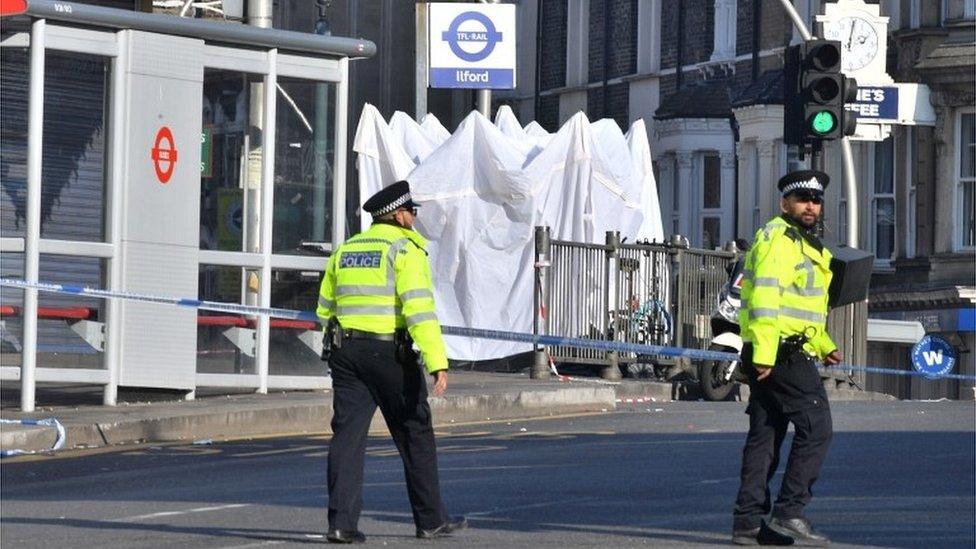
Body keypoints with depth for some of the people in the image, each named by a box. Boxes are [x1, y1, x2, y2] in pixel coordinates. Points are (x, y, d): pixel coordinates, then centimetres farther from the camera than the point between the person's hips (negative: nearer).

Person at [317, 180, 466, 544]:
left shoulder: (345, 250, 14)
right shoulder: (405, 249, -7)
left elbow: (325, 309, 17)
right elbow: (420, 309, -17)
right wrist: (437, 363, -21)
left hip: (346, 351, 5)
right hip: (390, 352, -5)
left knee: (348, 433, 1)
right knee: (415, 434, 8)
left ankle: (341, 522, -9)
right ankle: (430, 520, 15)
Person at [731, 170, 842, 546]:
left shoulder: (804, 245, 24)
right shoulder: (778, 240, -10)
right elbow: (765, 297, -20)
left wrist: (824, 346, 26)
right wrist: (764, 352, -27)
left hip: (768, 356, 11)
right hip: (782, 354, -11)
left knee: (765, 434, 8)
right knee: (815, 428, -10)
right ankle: (789, 512, -12)